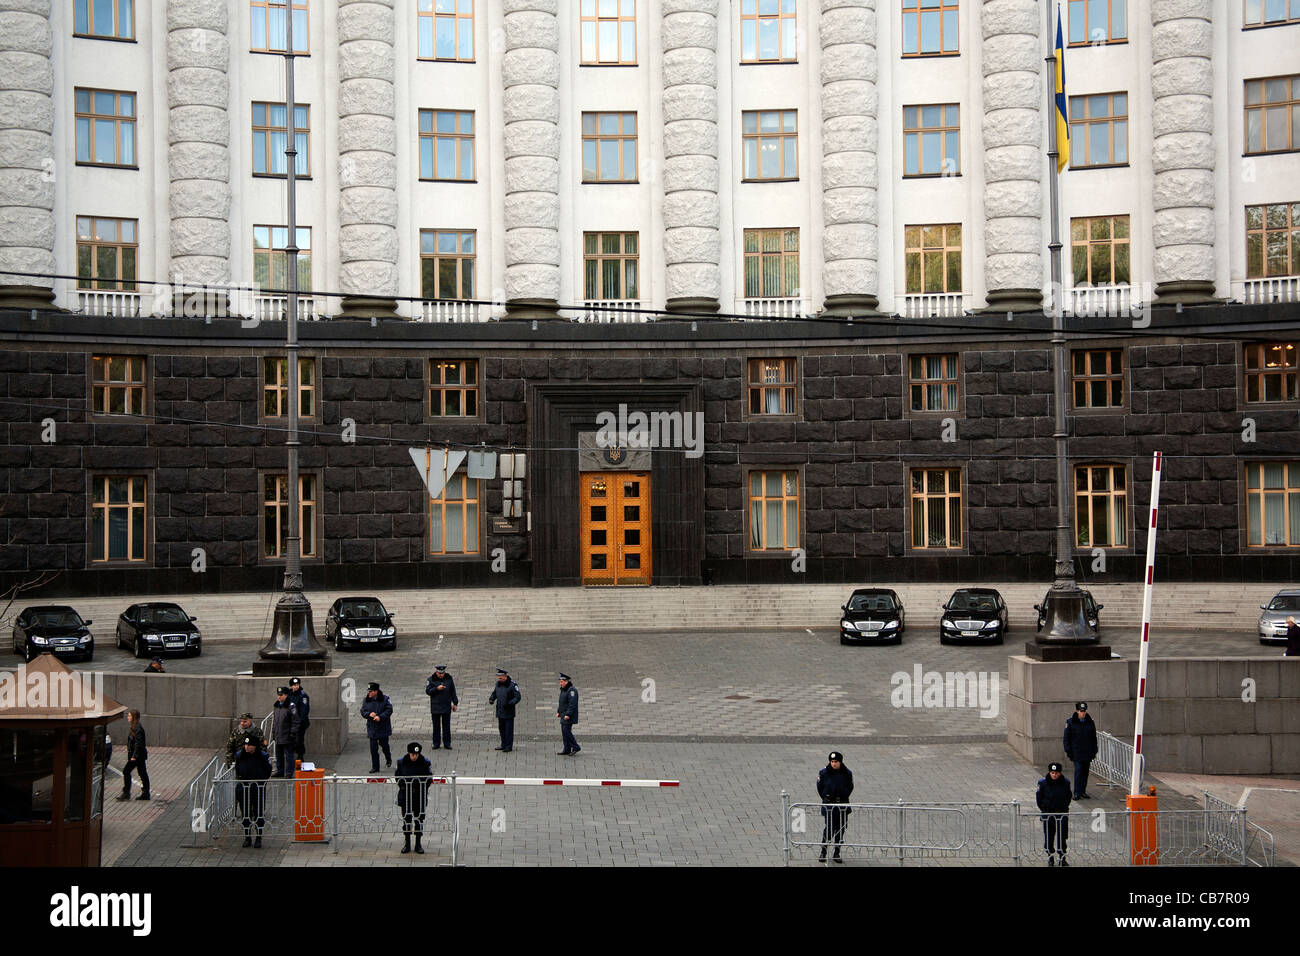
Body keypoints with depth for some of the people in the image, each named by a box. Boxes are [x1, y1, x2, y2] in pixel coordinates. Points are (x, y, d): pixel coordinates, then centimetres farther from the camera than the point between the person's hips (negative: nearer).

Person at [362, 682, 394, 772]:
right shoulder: (366, 700, 3)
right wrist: (369, 714, -17)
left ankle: (388, 759, 41)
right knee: (373, 748, -2)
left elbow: (389, 710, -10)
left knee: (384, 744, 9)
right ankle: (375, 767, 5)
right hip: (372, 728, 2)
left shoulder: (385, 699, -8)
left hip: (383, 728, -2)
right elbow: (363, 711, 4)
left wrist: (380, 717, -23)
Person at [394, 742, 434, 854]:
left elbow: (429, 779, 3)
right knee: (406, 820, 7)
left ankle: (418, 844, 18)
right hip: (405, 797, 0)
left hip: (420, 798, 0)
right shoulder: (401, 762, -4)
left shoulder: (425, 763, -5)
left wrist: (422, 788, -7)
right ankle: (407, 844, 19)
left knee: (419, 820, 6)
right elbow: (397, 777, 6)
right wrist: (403, 786, -5)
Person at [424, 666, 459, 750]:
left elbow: (453, 692, 7)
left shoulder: (449, 679, 1)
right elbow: (427, 691, -8)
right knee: (436, 726, 5)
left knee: (446, 726, 3)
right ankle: (436, 743, 13)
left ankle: (447, 743, 9)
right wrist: (437, 689, -22)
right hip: (435, 707, -1)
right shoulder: (431, 679, -4)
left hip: (446, 707, 1)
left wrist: (455, 703, 7)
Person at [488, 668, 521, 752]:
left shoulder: (512, 685, -14)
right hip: (500, 712, 7)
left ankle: (509, 746, 4)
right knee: (501, 729, 14)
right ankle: (503, 745, 24)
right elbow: (494, 693, 19)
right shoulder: (498, 684, 6)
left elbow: (518, 697, -14)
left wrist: (510, 703, -26)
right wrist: (491, 699, -2)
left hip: (509, 712, -7)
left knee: (509, 729, -2)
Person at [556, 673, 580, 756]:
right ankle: (567, 750, 12)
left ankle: (575, 747, -4)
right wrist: (558, 712, 15)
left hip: (569, 716, -10)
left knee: (566, 731, -12)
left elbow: (572, 704, -23)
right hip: (563, 715, 10)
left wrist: (568, 714, -26)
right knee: (564, 732, 9)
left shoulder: (571, 690, -16)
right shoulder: (563, 690, 15)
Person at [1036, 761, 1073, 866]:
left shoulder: (1065, 783, -4)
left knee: (1062, 837, 3)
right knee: (1049, 838, 6)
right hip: (1048, 814, -1)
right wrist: (1044, 809, 1)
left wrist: (1065, 807, 7)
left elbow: (1068, 797, 12)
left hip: (1062, 814, 1)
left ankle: (1062, 858, 14)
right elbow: (1039, 797, 4)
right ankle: (1050, 859, 18)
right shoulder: (1043, 783, -8)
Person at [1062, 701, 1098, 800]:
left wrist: (1094, 752, 9)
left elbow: (1094, 738, 14)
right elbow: (1066, 738, -1)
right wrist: (1068, 751, -6)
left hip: (1087, 752, 4)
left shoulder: (1090, 722, 6)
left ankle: (1083, 792, 17)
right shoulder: (1071, 722, -4)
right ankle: (1077, 793, -10)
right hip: (1076, 752, -4)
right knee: (1078, 770, -13)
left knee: (1085, 772, 7)